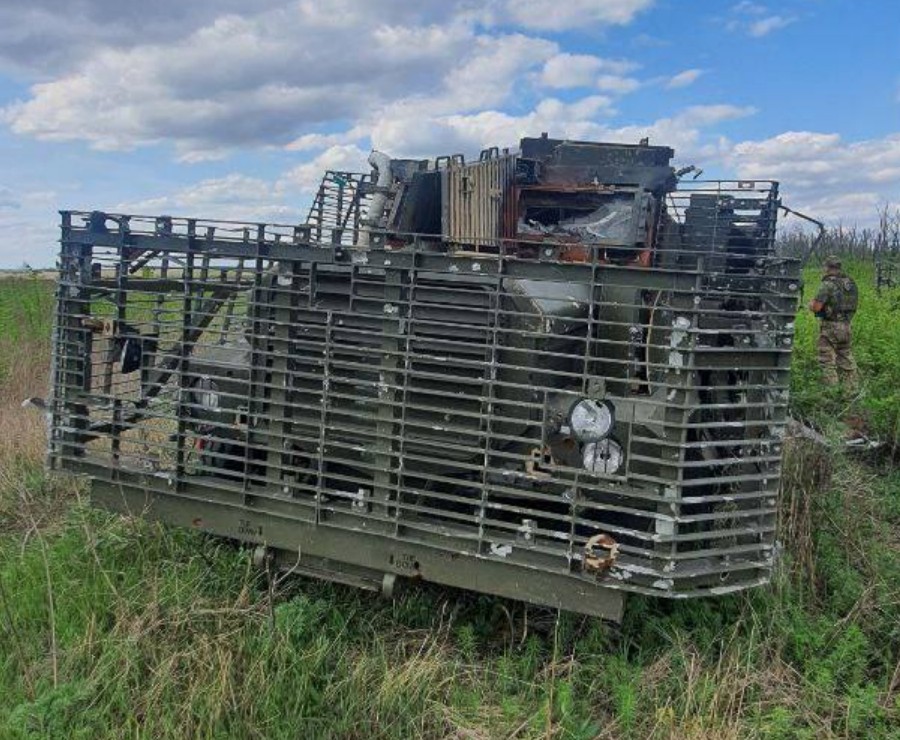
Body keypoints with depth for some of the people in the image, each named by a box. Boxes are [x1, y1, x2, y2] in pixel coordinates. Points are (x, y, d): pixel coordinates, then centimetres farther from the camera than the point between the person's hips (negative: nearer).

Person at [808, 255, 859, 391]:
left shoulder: (828, 284, -15)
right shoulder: (851, 283, 8)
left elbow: (816, 307, -18)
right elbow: (853, 305, 17)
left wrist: (811, 304, 3)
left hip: (830, 327, -7)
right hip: (846, 326, 7)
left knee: (827, 361, 0)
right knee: (846, 359, 15)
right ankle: (852, 389, 18)